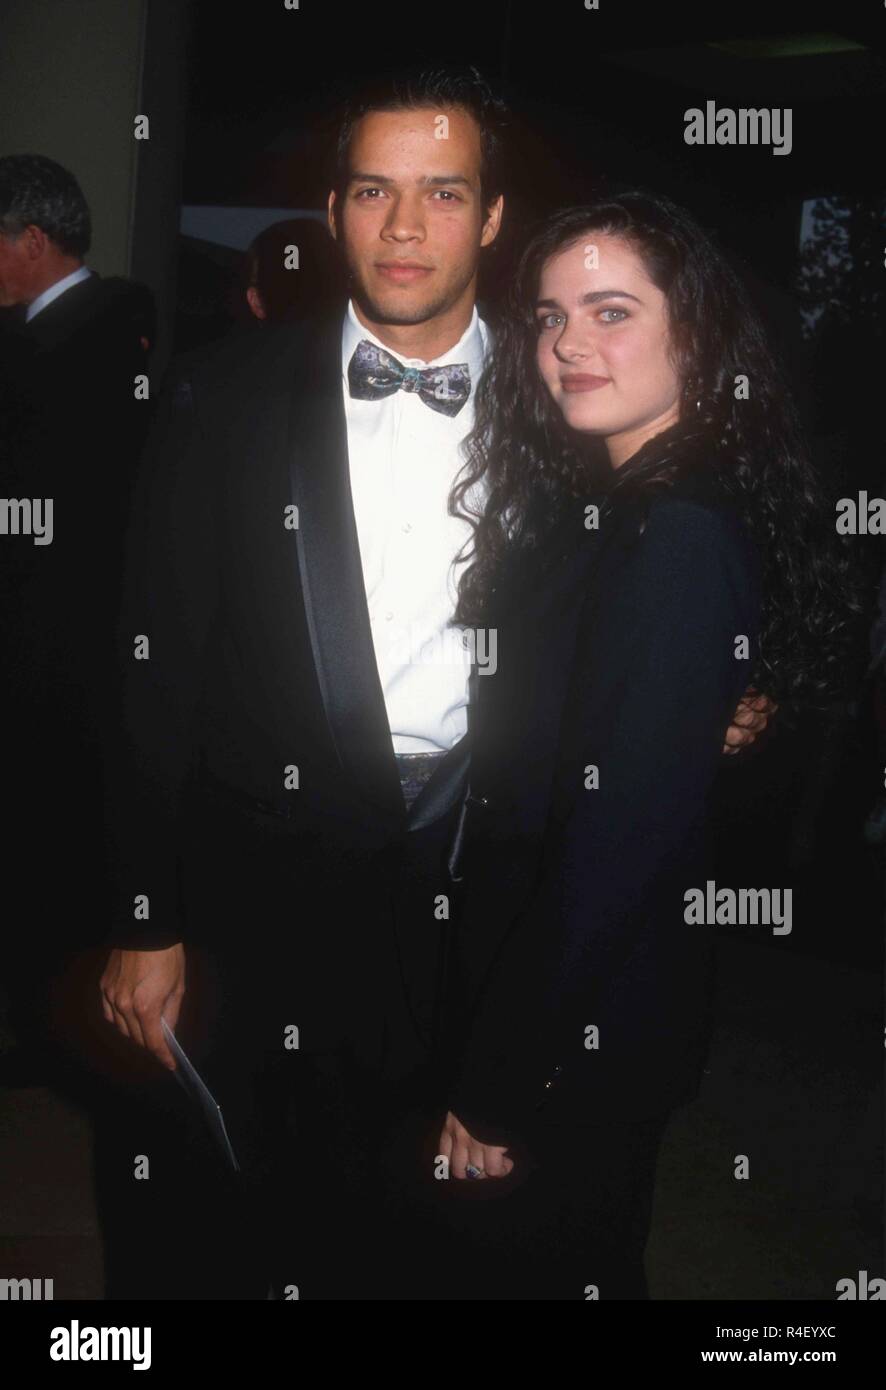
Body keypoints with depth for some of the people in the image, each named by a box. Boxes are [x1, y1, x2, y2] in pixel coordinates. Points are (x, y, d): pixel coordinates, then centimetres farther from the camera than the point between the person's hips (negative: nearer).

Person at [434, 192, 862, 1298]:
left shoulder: (681, 541, -23)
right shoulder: (592, 510, 6)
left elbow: (622, 843, -25)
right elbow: (527, 778, 6)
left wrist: (495, 1087, -18)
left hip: (580, 1034, -8)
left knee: (535, 1261, 12)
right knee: (582, 1260, 24)